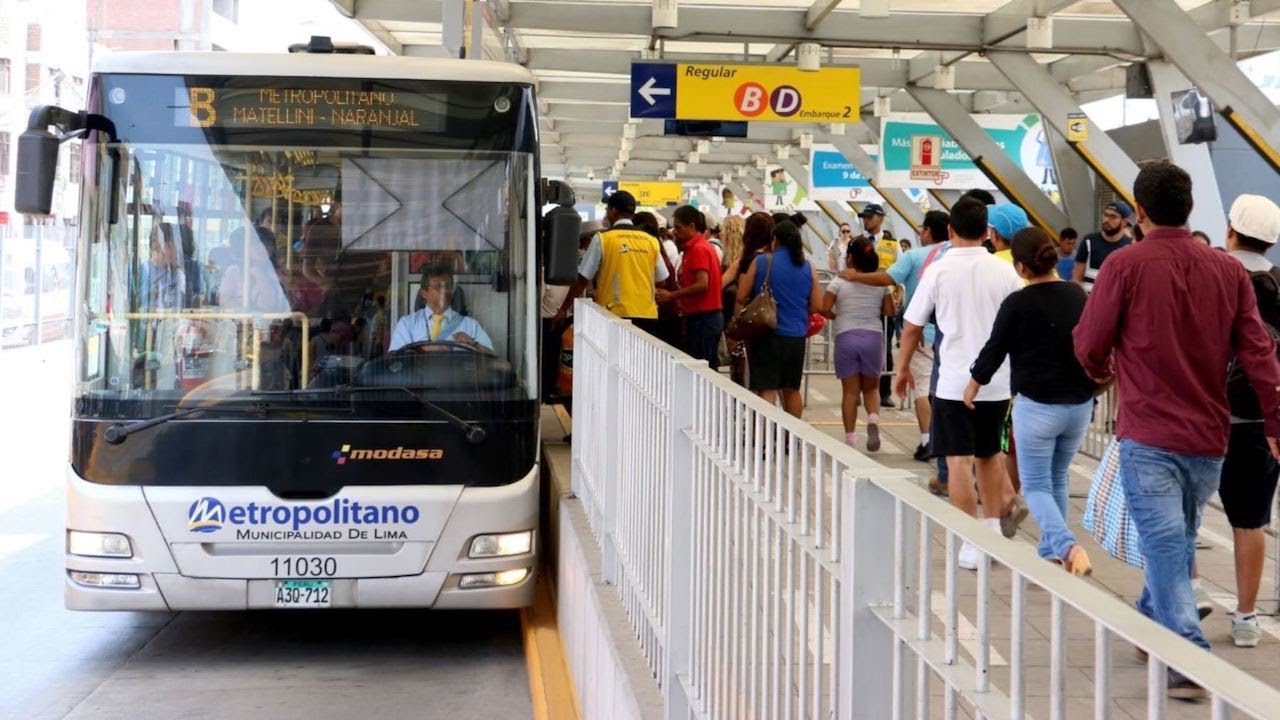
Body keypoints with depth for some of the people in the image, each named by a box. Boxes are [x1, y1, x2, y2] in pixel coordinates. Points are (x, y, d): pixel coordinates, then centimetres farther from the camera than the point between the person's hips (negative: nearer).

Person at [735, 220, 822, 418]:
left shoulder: (761, 262, -5)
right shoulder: (808, 267, 2)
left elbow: (741, 297, -3)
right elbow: (817, 306, 4)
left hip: (767, 334, -3)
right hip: (796, 336, 4)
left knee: (766, 390, -5)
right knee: (792, 389, 18)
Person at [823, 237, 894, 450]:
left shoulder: (839, 282, -4)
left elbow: (825, 309, -9)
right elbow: (889, 311, 1)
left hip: (846, 337, -1)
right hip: (872, 336, 1)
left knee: (850, 391, 5)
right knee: (871, 388, 15)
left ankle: (850, 438, 5)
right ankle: (873, 420, -13)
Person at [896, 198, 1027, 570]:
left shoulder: (939, 270, -7)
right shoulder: (1004, 271, -1)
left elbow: (913, 327, -2)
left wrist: (904, 368, 14)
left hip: (955, 382, -3)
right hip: (998, 381, 4)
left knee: (959, 462, 1)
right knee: (989, 455, 20)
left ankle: (972, 546, 1)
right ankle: (994, 532, 22)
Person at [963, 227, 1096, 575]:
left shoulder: (1018, 303, -13)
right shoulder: (1079, 296, 3)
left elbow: (995, 348, -3)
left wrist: (974, 384, 13)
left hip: (1037, 406, -5)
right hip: (1080, 404, 5)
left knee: (1036, 486, 4)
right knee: (1057, 481, 20)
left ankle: (1068, 546, -18)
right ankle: (1050, 552, 27)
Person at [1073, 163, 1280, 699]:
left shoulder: (1126, 265, -11)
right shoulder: (1229, 270, 1)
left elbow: (1090, 345, -6)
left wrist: (1103, 371, 16)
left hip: (1149, 437, -5)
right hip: (1208, 438, 5)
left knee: (1164, 545, -3)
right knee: (1179, 539, 22)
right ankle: (1152, 623, 39)